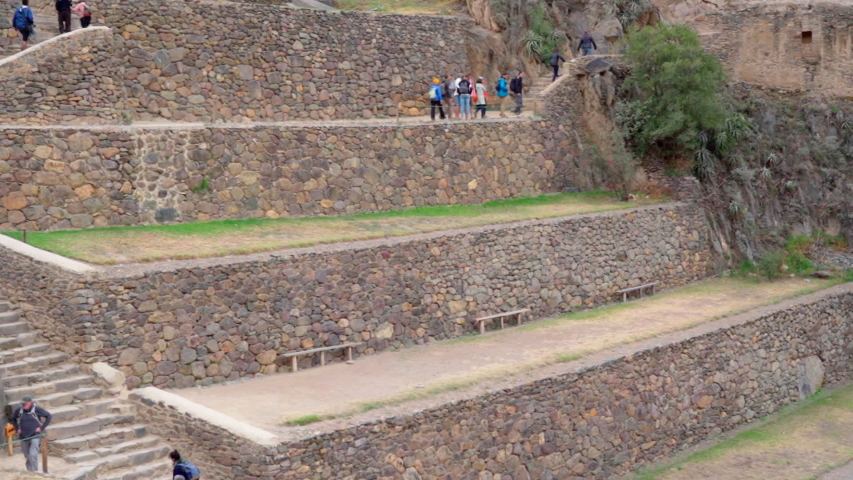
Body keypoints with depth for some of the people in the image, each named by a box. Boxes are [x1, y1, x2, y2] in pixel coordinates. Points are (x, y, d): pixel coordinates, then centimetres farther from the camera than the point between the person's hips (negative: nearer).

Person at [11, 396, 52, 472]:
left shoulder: (37, 409, -12)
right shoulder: (19, 410, -2)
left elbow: (49, 416, -8)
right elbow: (13, 419, 18)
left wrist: (42, 427, -10)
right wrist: (17, 429, 8)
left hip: (35, 436, -4)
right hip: (23, 437, 4)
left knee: (32, 455, -16)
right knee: (27, 456, 15)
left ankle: (35, 472, -8)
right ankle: (29, 472, 30)